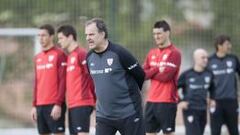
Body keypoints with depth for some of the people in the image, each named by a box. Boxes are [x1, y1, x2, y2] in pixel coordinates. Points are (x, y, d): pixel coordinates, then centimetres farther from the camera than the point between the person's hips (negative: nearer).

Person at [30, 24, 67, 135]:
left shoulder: (59, 54, -6)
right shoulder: (38, 57, 16)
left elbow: (63, 81, -11)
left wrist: (58, 104, -17)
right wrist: (34, 105, 14)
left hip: (54, 104, -7)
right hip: (40, 105, 7)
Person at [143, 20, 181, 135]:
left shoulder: (174, 53, -8)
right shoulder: (152, 53, 13)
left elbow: (165, 76, -17)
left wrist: (150, 73, -3)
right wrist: (157, 70, -11)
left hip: (167, 101, -7)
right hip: (151, 100, 7)